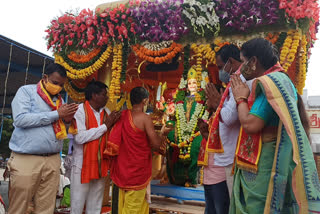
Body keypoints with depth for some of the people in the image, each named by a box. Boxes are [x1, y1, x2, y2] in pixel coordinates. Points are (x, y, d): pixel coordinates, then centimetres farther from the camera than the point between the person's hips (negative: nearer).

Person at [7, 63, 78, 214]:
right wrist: (56, 114, -13)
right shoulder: (26, 91, 0)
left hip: (53, 160, 5)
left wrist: (67, 119, -4)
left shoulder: (59, 99, 16)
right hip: (26, 159, -4)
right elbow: (20, 119, -15)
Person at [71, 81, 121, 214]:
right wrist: (105, 126, -17)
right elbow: (79, 137, -24)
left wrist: (114, 123, -11)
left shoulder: (107, 112, 6)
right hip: (82, 166, -5)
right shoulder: (80, 110, -11)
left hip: (101, 166, 5)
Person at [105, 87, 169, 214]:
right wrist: (163, 133, 3)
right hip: (137, 171, -5)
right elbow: (156, 145, -14)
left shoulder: (122, 115, 2)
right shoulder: (145, 118, -15)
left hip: (121, 169, 6)